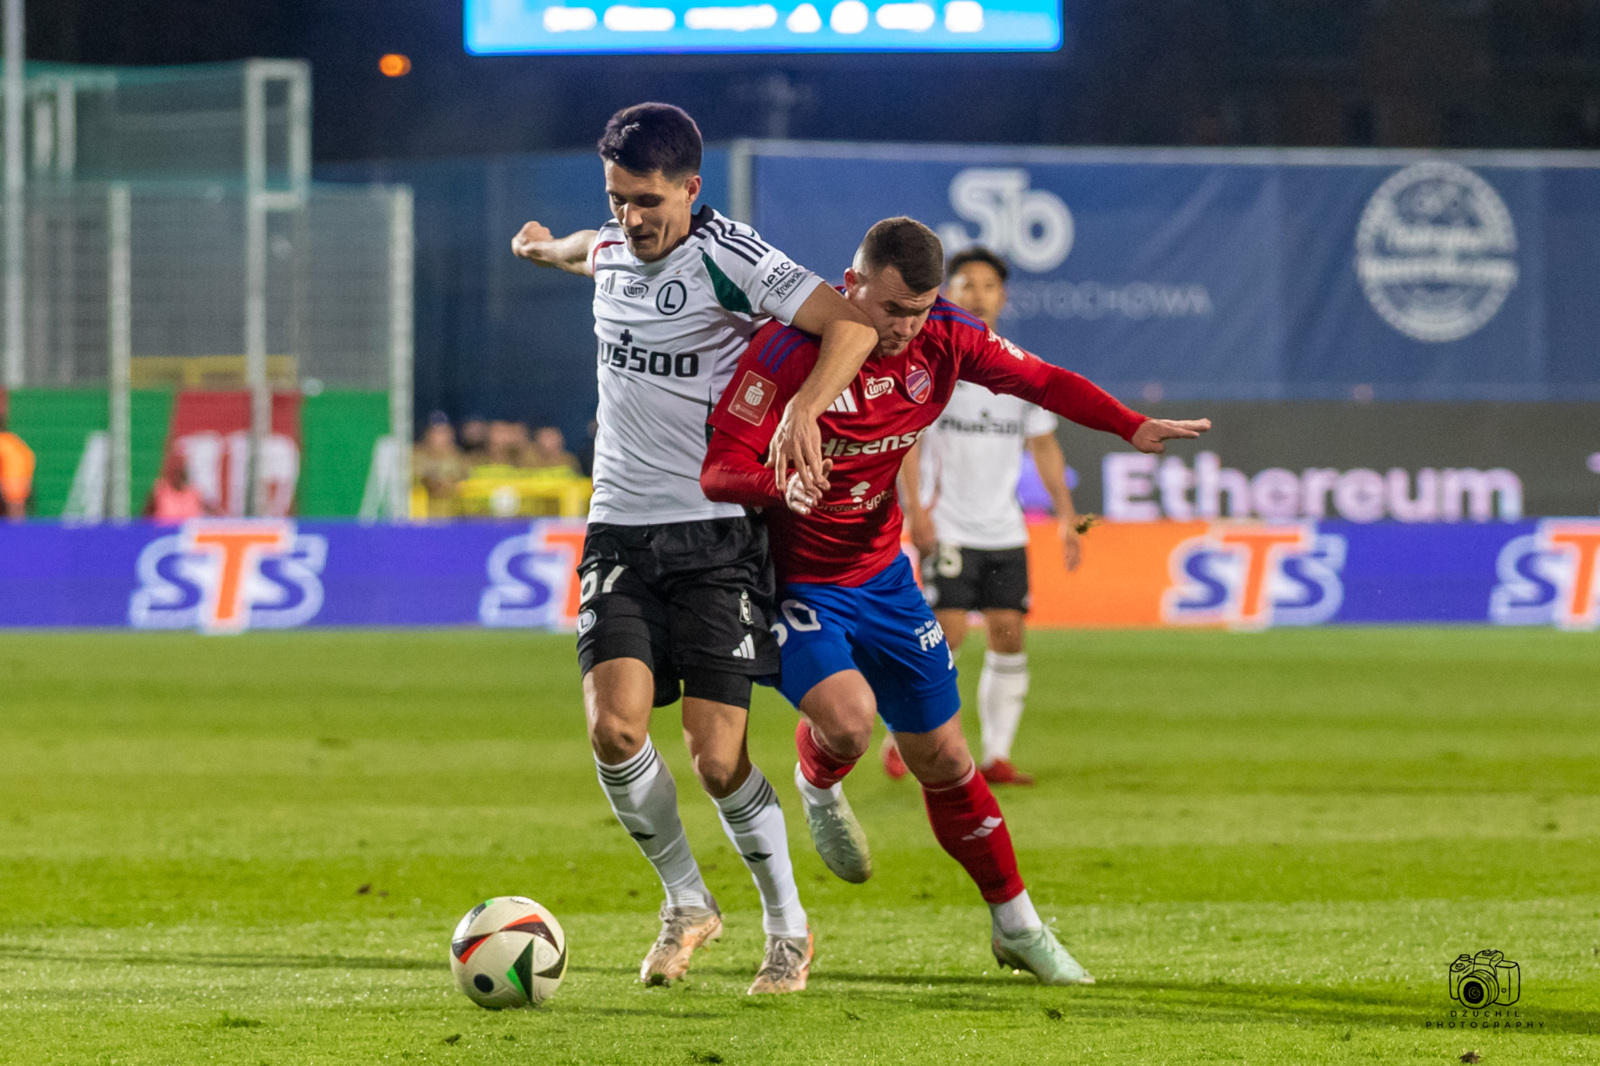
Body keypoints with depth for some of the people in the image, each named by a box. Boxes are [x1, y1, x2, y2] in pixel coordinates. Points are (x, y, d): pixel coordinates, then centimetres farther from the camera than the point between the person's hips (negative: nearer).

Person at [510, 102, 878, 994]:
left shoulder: (726, 256, -11)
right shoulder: (611, 249, 9)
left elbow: (853, 323, -20)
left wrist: (804, 410, -36)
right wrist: (552, 248, 57)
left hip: (716, 532, -5)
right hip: (620, 531, 5)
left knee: (719, 759, -9)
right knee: (615, 727, -15)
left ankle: (789, 927, 14)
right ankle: (687, 903, 7)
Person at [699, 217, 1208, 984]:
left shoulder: (944, 339, -9)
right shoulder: (788, 352, -25)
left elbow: (1036, 378, 5)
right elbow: (718, 470, -25)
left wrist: (1131, 426, -10)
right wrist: (776, 484, -48)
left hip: (881, 575, 5)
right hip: (790, 580, -5)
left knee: (942, 757, 8)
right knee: (848, 717, -29)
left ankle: (1015, 925, 24)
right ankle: (817, 787, 9)